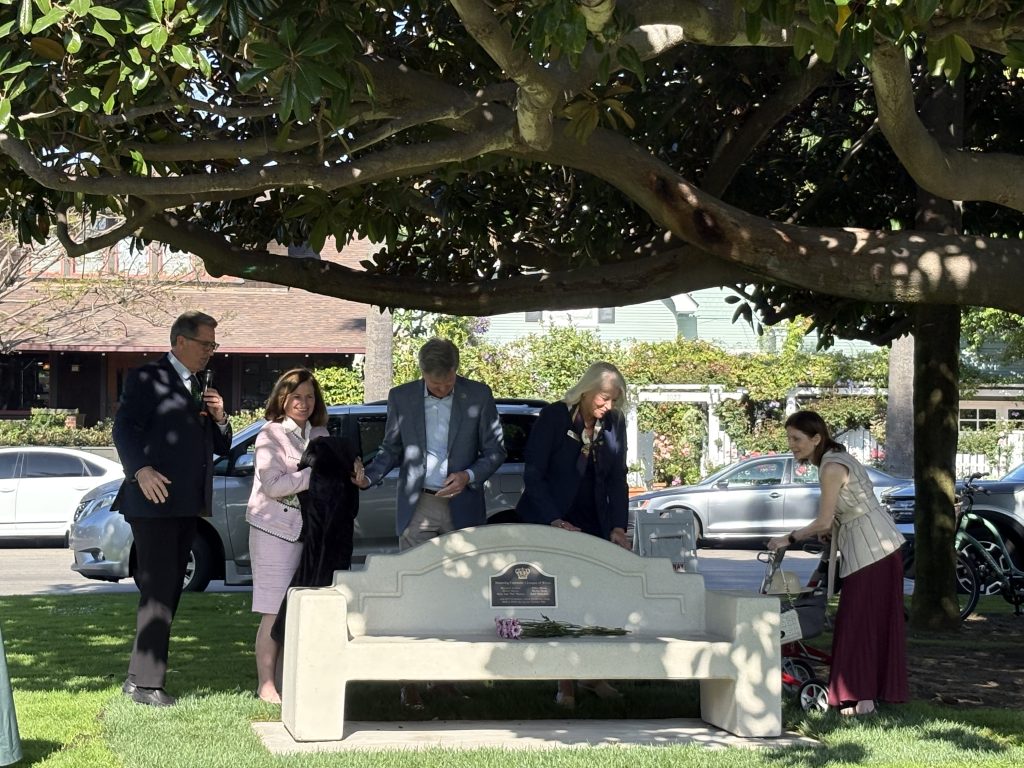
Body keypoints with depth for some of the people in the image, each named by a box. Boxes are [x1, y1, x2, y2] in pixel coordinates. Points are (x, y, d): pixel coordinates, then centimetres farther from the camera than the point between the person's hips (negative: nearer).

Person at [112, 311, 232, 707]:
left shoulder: (199, 388, 20)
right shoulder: (147, 378, -3)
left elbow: (221, 446, 22)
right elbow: (124, 428, -12)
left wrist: (219, 417, 1)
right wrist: (141, 469, -27)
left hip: (186, 504, 8)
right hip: (155, 499, -8)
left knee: (169, 591, 10)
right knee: (158, 591, -11)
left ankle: (140, 675, 17)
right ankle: (146, 682, -8)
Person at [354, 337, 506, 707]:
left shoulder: (479, 396, 0)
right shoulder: (401, 397, 4)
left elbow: (495, 449, 4)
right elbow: (392, 449, 12)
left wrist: (469, 476, -13)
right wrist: (369, 475, -7)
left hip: (462, 508, 0)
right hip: (416, 506, 0)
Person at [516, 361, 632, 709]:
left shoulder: (614, 423, 3)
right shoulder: (554, 417, -10)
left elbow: (617, 480, 5)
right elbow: (533, 474, -11)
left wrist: (618, 528, -6)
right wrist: (555, 521, -19)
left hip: (594, 524, 4)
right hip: (551, 523, -4)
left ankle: (592, 676, 9)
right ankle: (564, 684, -1)